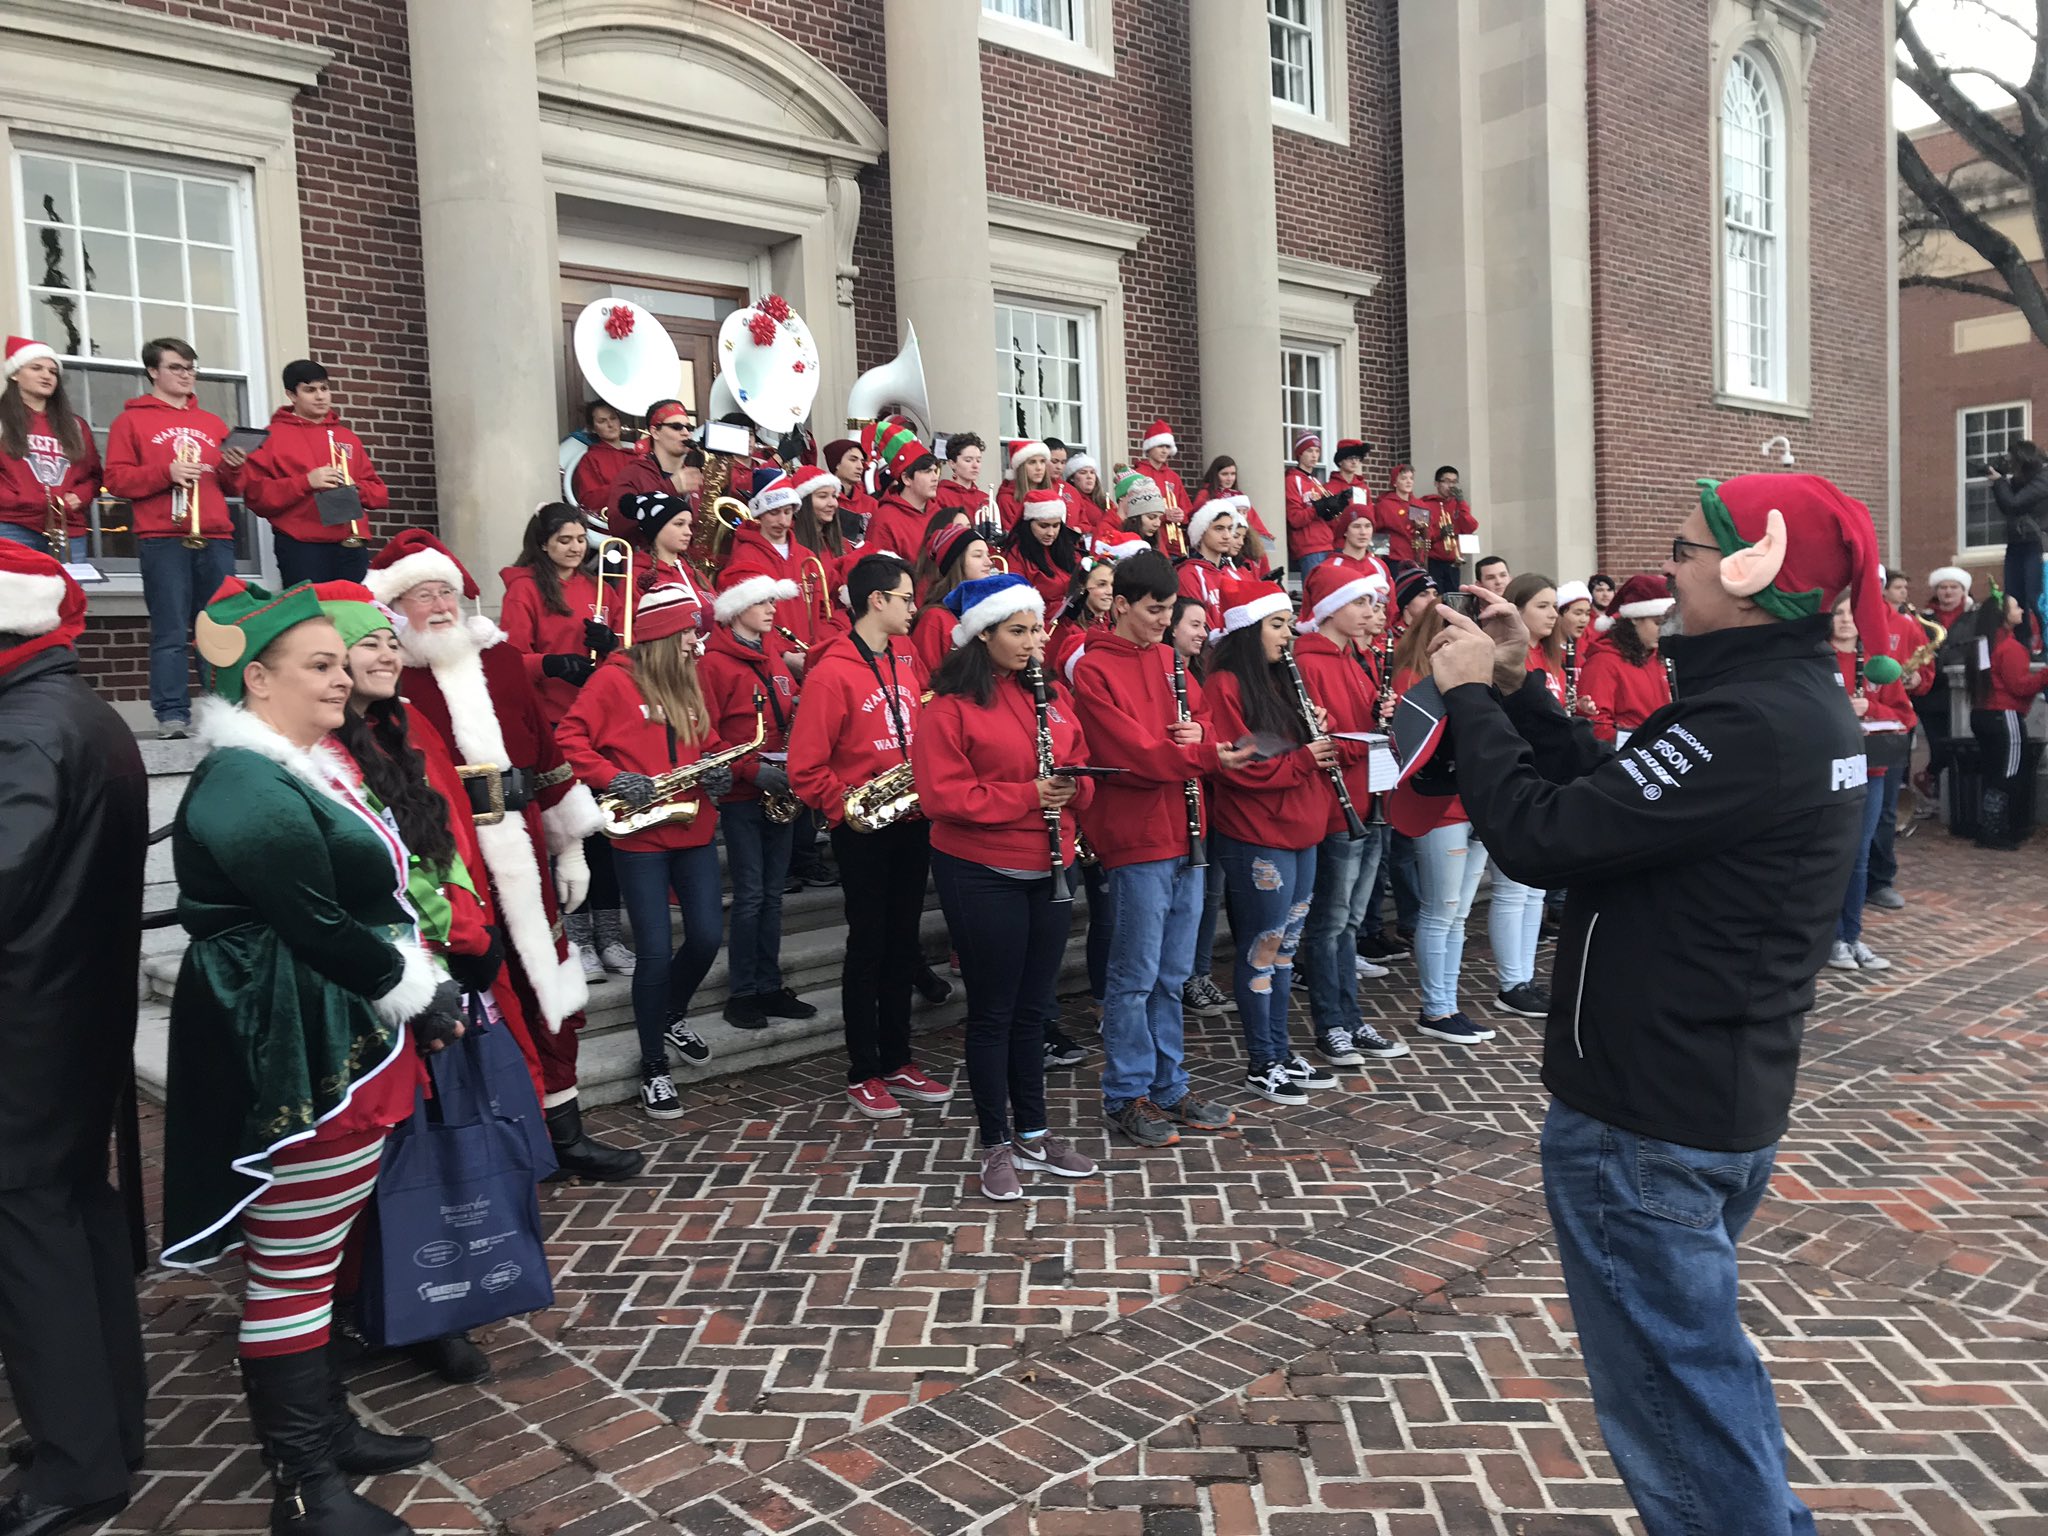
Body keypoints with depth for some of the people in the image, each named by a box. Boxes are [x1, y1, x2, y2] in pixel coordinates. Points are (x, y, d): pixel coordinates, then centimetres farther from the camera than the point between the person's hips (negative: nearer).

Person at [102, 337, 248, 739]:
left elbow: (231, 488, 22)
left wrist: (234, 470, 1)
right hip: (162, 540, -4)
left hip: (216, 538, 4)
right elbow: (117, 479, 0)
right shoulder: (132, 420, 10)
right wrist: (166, 473, -13)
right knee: (171, 634, -6)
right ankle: (172, 716, -6)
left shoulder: (212, 423, 22)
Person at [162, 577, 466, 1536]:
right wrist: (417, 993, -10)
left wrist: (423, 992, 5)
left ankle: (326, 1429, 35)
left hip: (345, 1044, 10)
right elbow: (318, 928, -22)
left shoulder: (301, 770, 13)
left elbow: (368, 898, 15)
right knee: (289, 1270, 2)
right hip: (297, 1060, -10)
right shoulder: (249, 790, -19)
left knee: (314, 1252, 20)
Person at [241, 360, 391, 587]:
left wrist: (355, 488, -4)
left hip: (351, 546, 4)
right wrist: (306, 482, -15)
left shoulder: (348, 437, 18)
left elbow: (380, 493, 17)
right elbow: (256, 495, -4)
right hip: (301, 548, -4)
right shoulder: (273, 436, 4)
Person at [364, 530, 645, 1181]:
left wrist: (570, 846, 16)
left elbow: (546, 752, 14)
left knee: (550, 995, 14)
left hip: (522, 864, 6)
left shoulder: (501, 659, 10)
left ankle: (564, 1133, 30)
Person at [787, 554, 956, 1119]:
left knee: (903, 945, 13)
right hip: (864, 830, -7)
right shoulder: (831, 673, -14)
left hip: (912, 821, 7)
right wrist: (845, 807, -21)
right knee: (868, 947, 3)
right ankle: (862, 1075, 15)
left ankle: (897, 1061, 26)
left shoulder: (906, 658, 8)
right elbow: (805, 767, -15)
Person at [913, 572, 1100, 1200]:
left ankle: (1032, 1133, 30)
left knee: (1034, 1007, 16)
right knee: (993, 1011, 4)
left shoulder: (1051, 695, 9)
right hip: (981, 874, -6)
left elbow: (1079, 767, 14)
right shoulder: (952, 707, -10)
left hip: (1047, 869, 6)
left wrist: (1073, 787, -9)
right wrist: (1027, 796, -21)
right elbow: (942, 795, -17)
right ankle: (996, 1147, 18)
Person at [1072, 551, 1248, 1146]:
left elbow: (1200, 718, 19)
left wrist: (1200, 731, -5)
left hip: (1185, 835, 7)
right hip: (1136, 839, -7)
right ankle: (1126, 1097, 13)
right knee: (1135, 977, 0)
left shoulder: (1169, 659, 14)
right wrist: (1210, 757, -23)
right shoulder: (1094, 670, -9)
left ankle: (1169, 1087, 25)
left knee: (1172, 975, 14)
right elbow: (1133, 753, -17)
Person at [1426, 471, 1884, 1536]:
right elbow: (1612, 795, 9)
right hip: (1728, 1095, 10)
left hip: (1645, 1113, -10)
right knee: (1694, 1344, 28)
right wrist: (1517, 689, 4)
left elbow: (1542, 839, -27)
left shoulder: (1747, 724, -26)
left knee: (1666, 1382, 7)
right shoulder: (1802, 700, 6)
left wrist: (1469, 695, -14)